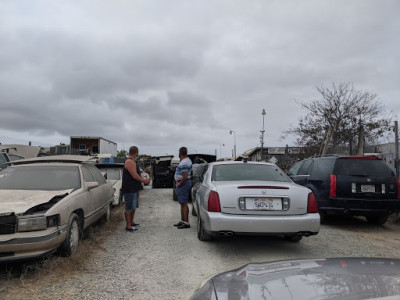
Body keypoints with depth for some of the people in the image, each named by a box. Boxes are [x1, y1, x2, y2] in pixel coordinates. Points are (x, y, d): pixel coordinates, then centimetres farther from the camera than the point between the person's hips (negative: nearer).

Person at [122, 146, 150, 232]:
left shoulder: (132, 162, 17)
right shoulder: (129, 162, -18)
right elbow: (134, 176, -23)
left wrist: (143, 179, 14)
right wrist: (144, 180, -12)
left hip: (134, 188, 11)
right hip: (130, 189, -11)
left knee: (134, 206, 20)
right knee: (129, 207, -4)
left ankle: (132, 222, 32)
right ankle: (128, 226, 2)